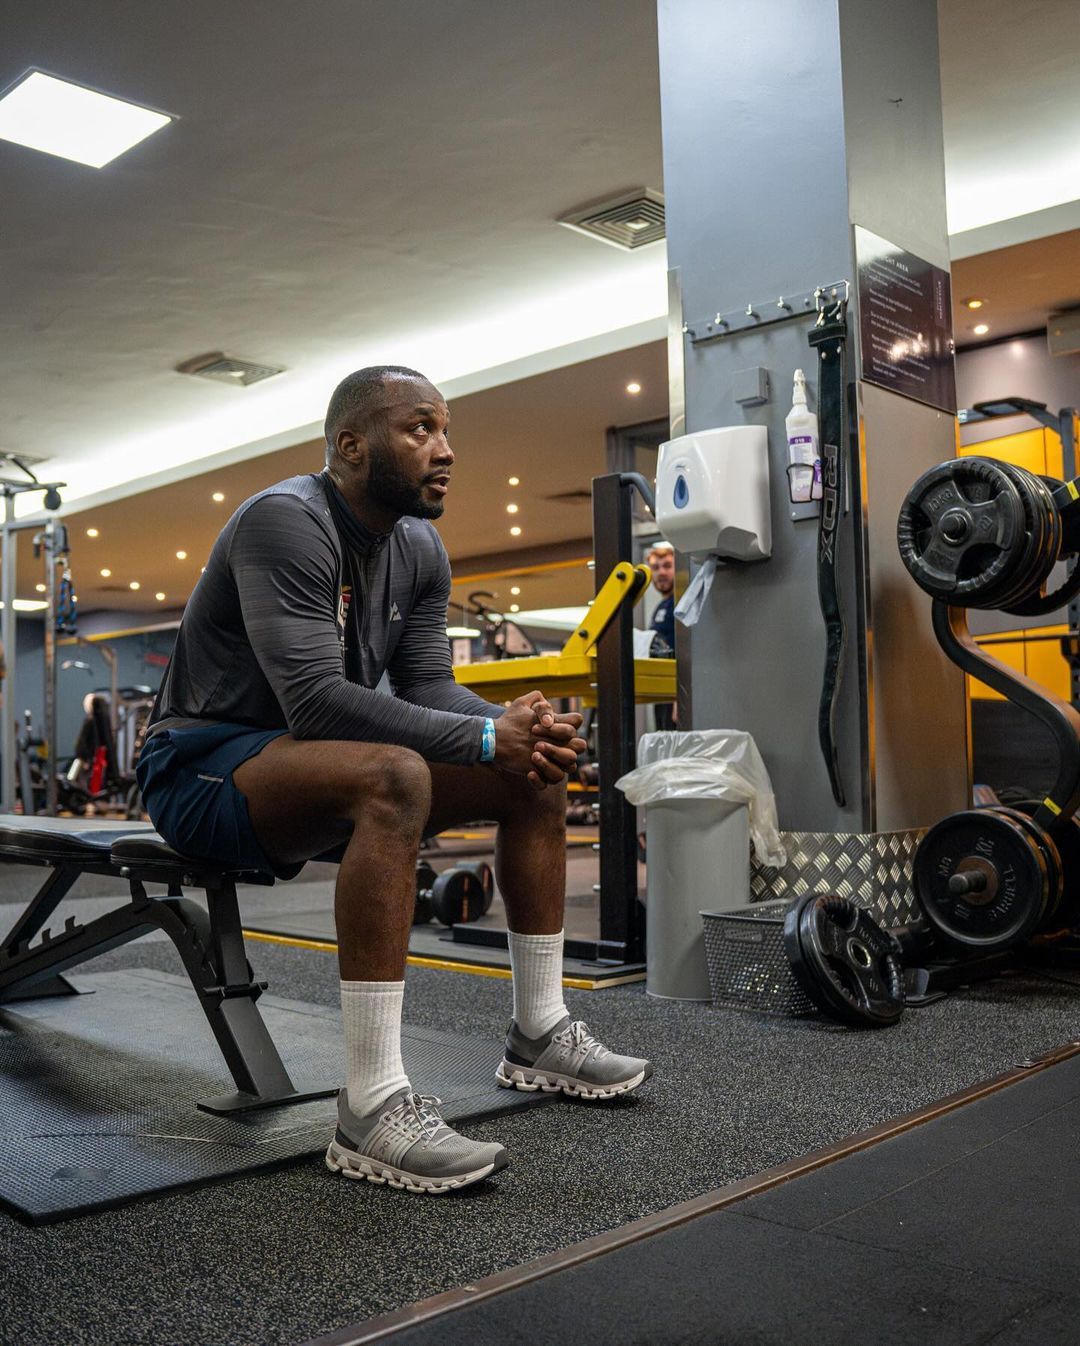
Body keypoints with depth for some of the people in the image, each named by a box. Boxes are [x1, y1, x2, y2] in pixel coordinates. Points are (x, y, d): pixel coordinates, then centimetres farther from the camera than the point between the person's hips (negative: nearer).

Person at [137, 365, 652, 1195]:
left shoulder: (421, 550, 4)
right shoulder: (285, 522, -22)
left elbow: (428, 686, 2)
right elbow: (315, 700, -32)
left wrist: (518, 725, -19)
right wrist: (485, 737, -32)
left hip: (319, 762, 9)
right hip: (202, 767, -8)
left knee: (536, 773, 0)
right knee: (394, 776, -38)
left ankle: (541, 1035, 9)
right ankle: (373, 1109, -34)